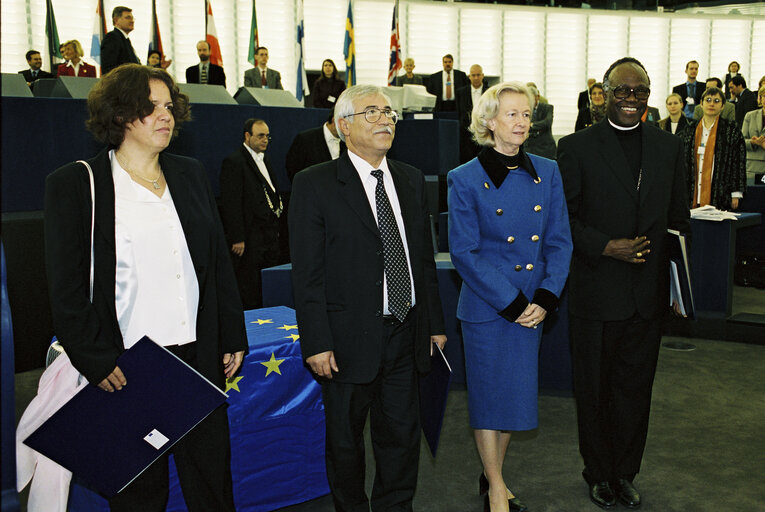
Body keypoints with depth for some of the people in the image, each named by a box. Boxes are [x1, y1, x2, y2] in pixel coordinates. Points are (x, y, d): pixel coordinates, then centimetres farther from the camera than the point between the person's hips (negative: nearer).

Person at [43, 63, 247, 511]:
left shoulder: (191, 175, 10)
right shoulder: (74, 184, -3)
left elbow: (220, 262, 12)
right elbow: (67, 288, -6)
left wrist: (233, 337, 10)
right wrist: (97, 360, -12)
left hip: (200, 356, 4)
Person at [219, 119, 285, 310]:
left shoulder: (265, 160, 19)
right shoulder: (234, 162, -9)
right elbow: (230, 204, -14)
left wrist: (278, 229, 17)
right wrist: (237, 239, -18)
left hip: (271, 235, 8)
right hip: (250, 240, -8)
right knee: (249, 295, -2)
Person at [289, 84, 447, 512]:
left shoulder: (412, 180, 9)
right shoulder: (314, 185, -8)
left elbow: (425, 257, 13)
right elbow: (307, 273, -11)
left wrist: (435, 323, 11)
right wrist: (317, 343, -15)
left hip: (406, 335, 5)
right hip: (350, 340, -4)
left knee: (403, 435, 15)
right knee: (345, 440, 13)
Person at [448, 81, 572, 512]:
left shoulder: (547, 173, 4)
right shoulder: (465, 179, -8)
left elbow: (560, 242, 4)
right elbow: (464, 253, -11)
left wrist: (545, 299, -9)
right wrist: (512, 304, -14)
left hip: (534, 308, 4)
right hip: (487, 307, -4)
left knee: (518, 394, 14)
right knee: (490, 395, 7)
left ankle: (493, 474, 35)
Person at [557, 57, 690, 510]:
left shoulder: (670, 147, 7)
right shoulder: (577, 147, -5)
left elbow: (679, 219, 10)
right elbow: (563, 218, -6)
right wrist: (604, 247, -19)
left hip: (648, 297, 3)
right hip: (596, 294, -2)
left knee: (635, 390, 14)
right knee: (594, 391, 12)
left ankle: (625, 473, 33)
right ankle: (599, 473, 32)